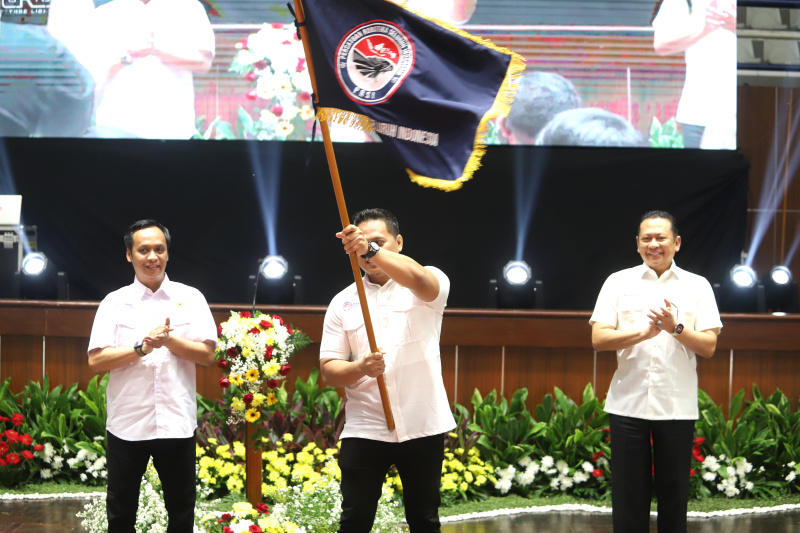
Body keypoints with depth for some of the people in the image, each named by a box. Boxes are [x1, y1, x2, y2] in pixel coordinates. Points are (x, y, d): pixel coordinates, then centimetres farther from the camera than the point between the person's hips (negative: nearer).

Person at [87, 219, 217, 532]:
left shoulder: (190, 298, 4)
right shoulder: (115, 302, 3)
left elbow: (207, 355, -1)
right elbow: (95, 361, -5)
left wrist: (168, 339, -15)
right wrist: (142, 347, -16)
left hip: (177, 424, 0)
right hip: (126, 424, 0)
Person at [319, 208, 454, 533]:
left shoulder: (430, 284, 0)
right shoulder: (342, 302, 7)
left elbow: (419, 279, -26)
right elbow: (328, 370, 4)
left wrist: (371, 250, -43)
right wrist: (360, 368, -19)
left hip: (423, 426, -1)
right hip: (364, 429, 2)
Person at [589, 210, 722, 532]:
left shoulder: (697, 286, 6)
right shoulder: (618, 282, 6)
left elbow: (708, 347, -1)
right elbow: (599, 339, -4)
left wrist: (675, 327, -17)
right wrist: (646, 332, -16)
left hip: (678, 406, 0)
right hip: (628, 404, 0)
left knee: (674, 494, 6)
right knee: (628, 494, 4)